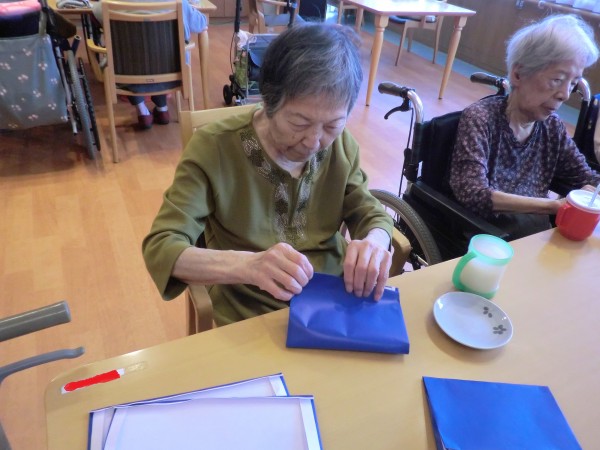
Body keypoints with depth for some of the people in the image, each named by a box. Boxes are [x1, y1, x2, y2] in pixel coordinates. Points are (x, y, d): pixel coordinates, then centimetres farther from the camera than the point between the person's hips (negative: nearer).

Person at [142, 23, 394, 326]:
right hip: (250, 321, -3)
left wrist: (374, 241, -20)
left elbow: (372, 215, 4)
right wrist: (246, 265, -36)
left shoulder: (341, 145, -3)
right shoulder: (213, 149, -16)